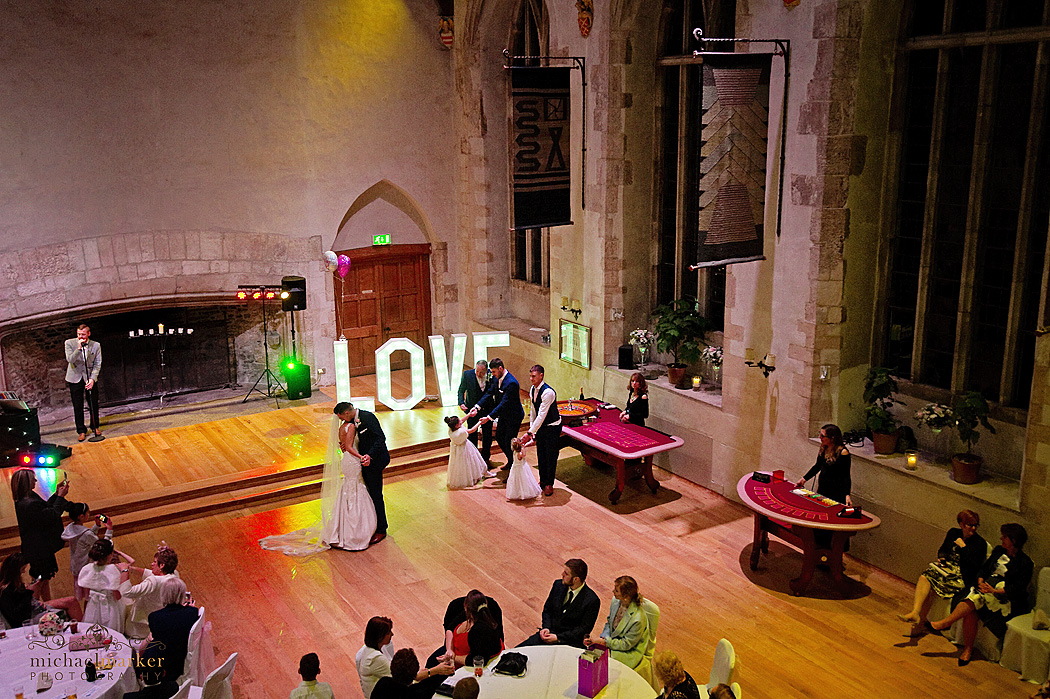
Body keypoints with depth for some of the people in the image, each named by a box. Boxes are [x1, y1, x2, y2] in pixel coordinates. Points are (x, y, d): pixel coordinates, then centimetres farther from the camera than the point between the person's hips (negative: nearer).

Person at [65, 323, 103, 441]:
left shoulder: (96, 345, -5)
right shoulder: (69, 343, -6)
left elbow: (97, 364, -5)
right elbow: (70, 359, -18)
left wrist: (92, 379, -17)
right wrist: (79, 348, -30)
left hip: (91, 378, 1)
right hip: (75, 378, 0)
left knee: (94, 404, 6)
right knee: (78, 406, 2)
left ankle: (95, 427, 25)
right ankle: (81, 431, 13)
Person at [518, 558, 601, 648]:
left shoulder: (592, 600, -14)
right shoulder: (558, 585, 4)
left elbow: (583, 630, -12)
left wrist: (558, 638, -17)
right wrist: (546, 628, -4)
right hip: (549, 633, 5)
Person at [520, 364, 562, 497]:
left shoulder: (548, 392, -28)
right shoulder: (533, 390, -1)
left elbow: (541, 415, -30)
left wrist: (529, 433, -31)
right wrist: (531, 429, 6)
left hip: (552, 427, -8)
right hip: (540, 426, 8)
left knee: (550, 456, 2)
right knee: (540, 454, 15)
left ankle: (549, 484, 15)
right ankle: (542, 481, 30)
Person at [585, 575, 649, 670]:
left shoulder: (638, 619, -30)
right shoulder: (616, 601, -9)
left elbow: (626, 645, -19)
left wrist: (602, 641, -19)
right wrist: (602, 637, -8)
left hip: (629, 652, -7)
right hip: (611, 642, 7)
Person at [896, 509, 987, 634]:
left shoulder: (980, 543, -4)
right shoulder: (953, 533, 11)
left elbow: (974, 566, -13)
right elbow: (942, 550, 25)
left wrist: (963, 547, -13)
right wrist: (941, 557, 3)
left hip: (961, 577, -5)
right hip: (946, 567, 5)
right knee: (925, 576, -28)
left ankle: (920, 622, -17)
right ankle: (916, 613, -39)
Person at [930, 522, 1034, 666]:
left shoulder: (1025, 563, -5)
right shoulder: (999, 550, 15)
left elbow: (1018, 589, -11)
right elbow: (984, 569, 18)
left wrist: (995, 591, -24)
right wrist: (981, 581, -4)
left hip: (1008, 600, -5)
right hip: (987, 588, 5)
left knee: (975, 598, -33)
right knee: (971, 612, -27)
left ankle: (946, 622, -28)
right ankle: (967, 649, -21)